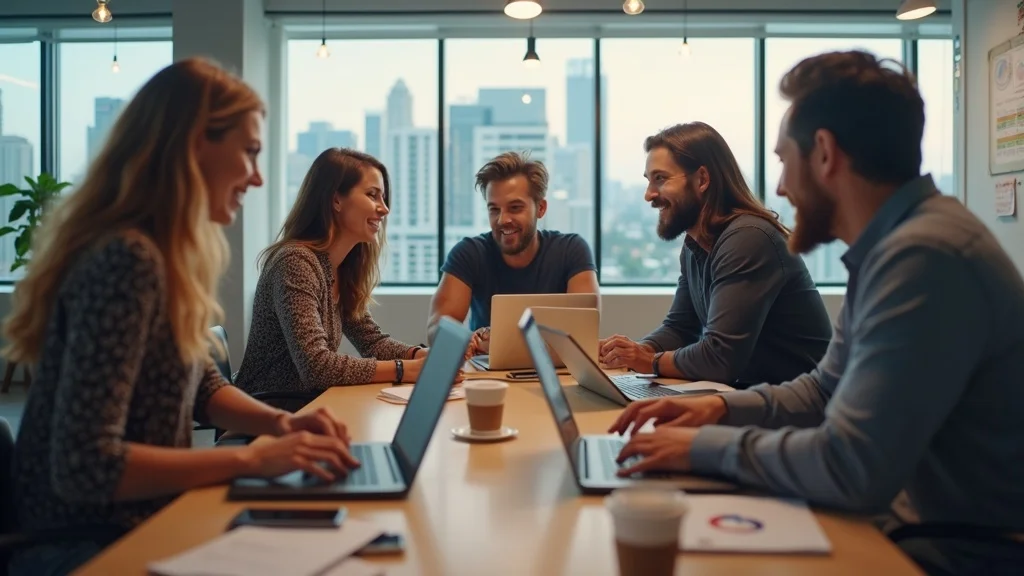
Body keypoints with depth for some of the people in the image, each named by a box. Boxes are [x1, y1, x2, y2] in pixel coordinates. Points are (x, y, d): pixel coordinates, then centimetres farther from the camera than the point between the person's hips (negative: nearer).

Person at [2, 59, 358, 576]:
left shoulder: (172, 255, 4)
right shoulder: (127, 259, -25)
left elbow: (202, 386, 15)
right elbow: (83, 466, -29)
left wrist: (279, 423, -3)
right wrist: (252, 459, -24)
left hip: (140, 524, 8)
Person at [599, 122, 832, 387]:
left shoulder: (747, 239, -23)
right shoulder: (695, 245, 7)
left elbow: (719, 357, -28)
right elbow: (678, 328, 12)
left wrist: (651, 361, -13)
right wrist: (635, 352, -8)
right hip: (751, 391, 7)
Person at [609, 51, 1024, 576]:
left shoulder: (924, 258, -27)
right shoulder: (892, 245, 6)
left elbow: (851, 469, -30)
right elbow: (825, 390, 14)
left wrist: (706, 446, -16)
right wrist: (723, 407, -1)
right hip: (929, 526, 8)